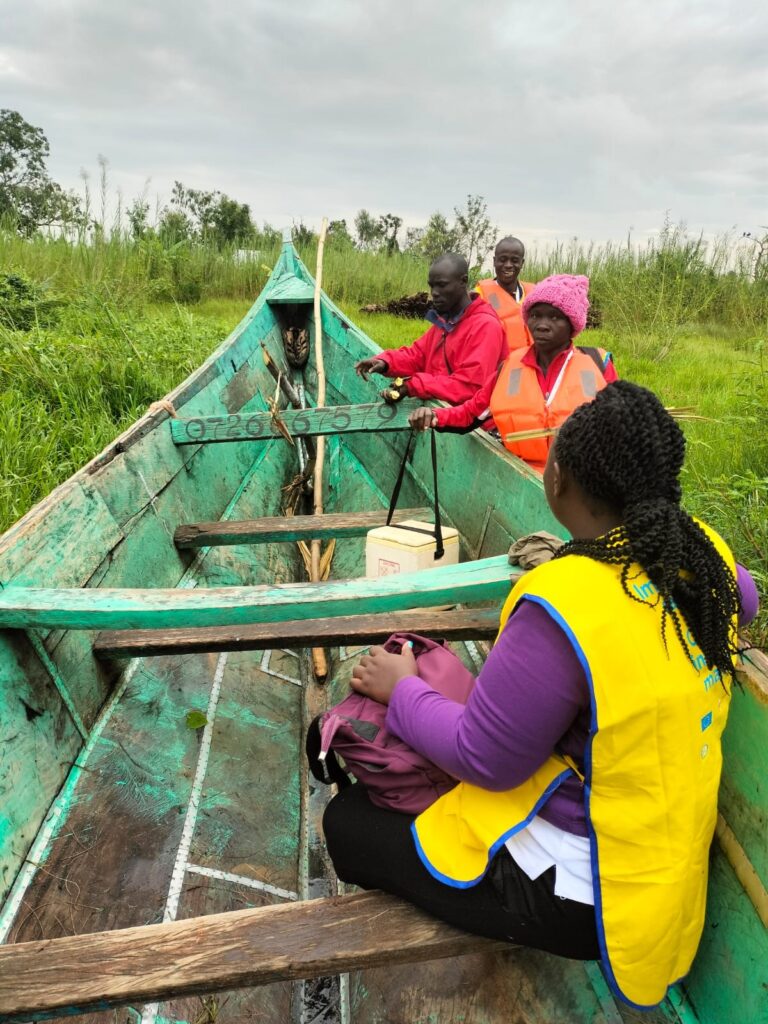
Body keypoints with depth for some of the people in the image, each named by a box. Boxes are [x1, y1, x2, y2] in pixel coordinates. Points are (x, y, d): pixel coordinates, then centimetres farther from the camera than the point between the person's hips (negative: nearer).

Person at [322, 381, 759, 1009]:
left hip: (583, 888, -8)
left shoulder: (564, 603, -33)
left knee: (348, 822, 8)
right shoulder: (705, 552, -10)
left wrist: (402, 688, -5)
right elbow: (745, 598, 16)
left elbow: (485, 760, -22)